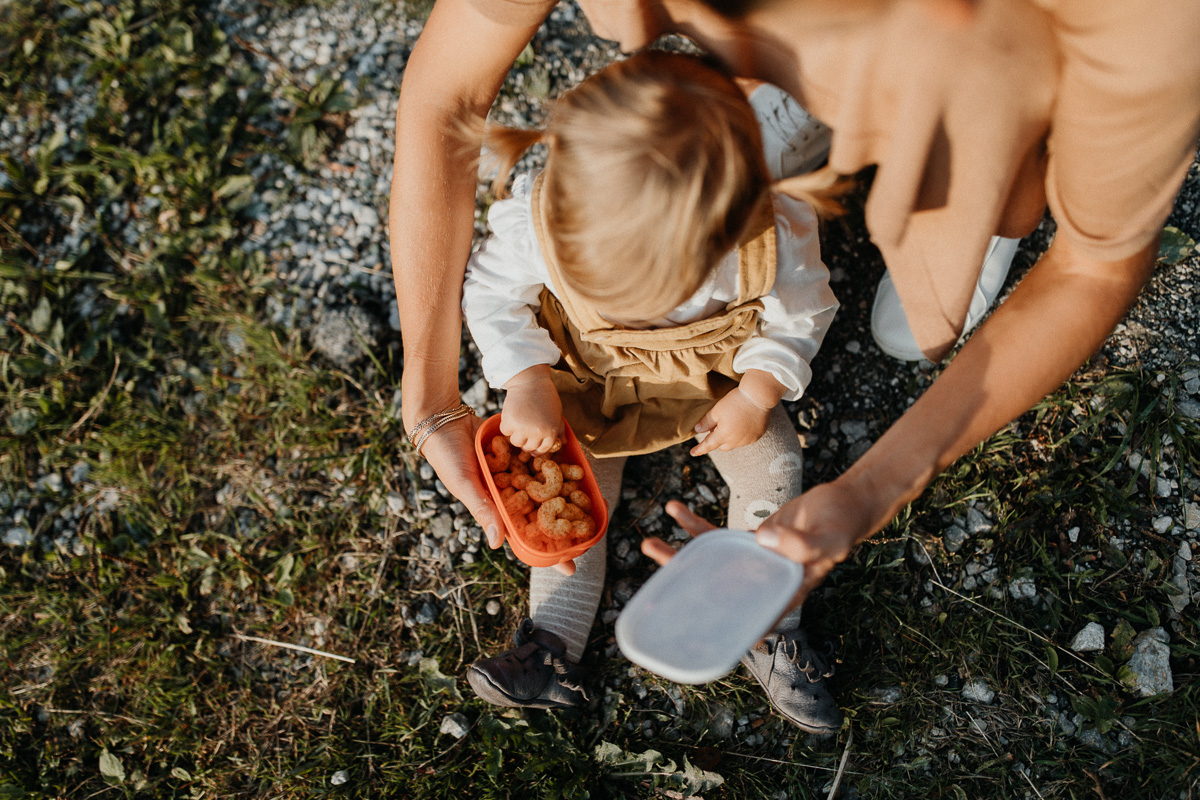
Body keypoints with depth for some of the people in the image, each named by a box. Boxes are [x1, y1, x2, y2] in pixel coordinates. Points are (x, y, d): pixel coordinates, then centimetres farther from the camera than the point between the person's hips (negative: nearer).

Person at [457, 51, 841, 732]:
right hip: (589, 374, 0)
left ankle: (772, 632, 9)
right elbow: (493, 292, -17)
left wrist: (756, 396, -22)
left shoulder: (776, 232, -36)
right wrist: (526, 385, -28)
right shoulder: (538, 217, -37)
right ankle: (552, 649, 10)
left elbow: (801, 309, -13)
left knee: (771, 468, -9)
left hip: (718, 370, 0)